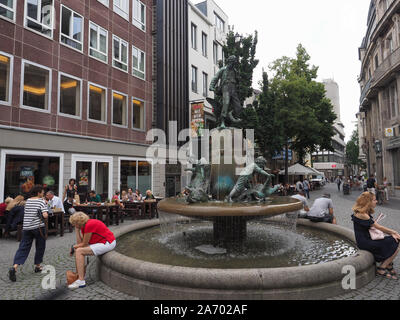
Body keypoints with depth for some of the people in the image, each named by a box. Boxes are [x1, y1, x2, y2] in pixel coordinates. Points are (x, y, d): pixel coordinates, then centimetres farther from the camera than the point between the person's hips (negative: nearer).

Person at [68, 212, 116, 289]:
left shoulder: (89, 225, -20)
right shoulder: (83, 226, 9)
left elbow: (84, 244, -13)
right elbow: (80, 243, 5)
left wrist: (74, 246, 4)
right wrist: (77, 230, 3)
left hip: (107, 243, -10)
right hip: (101, 242, 10)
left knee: (79, 251, -16)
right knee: (77, 250, 7)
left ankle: (81, 281, -15)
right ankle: (78, 275, 11)